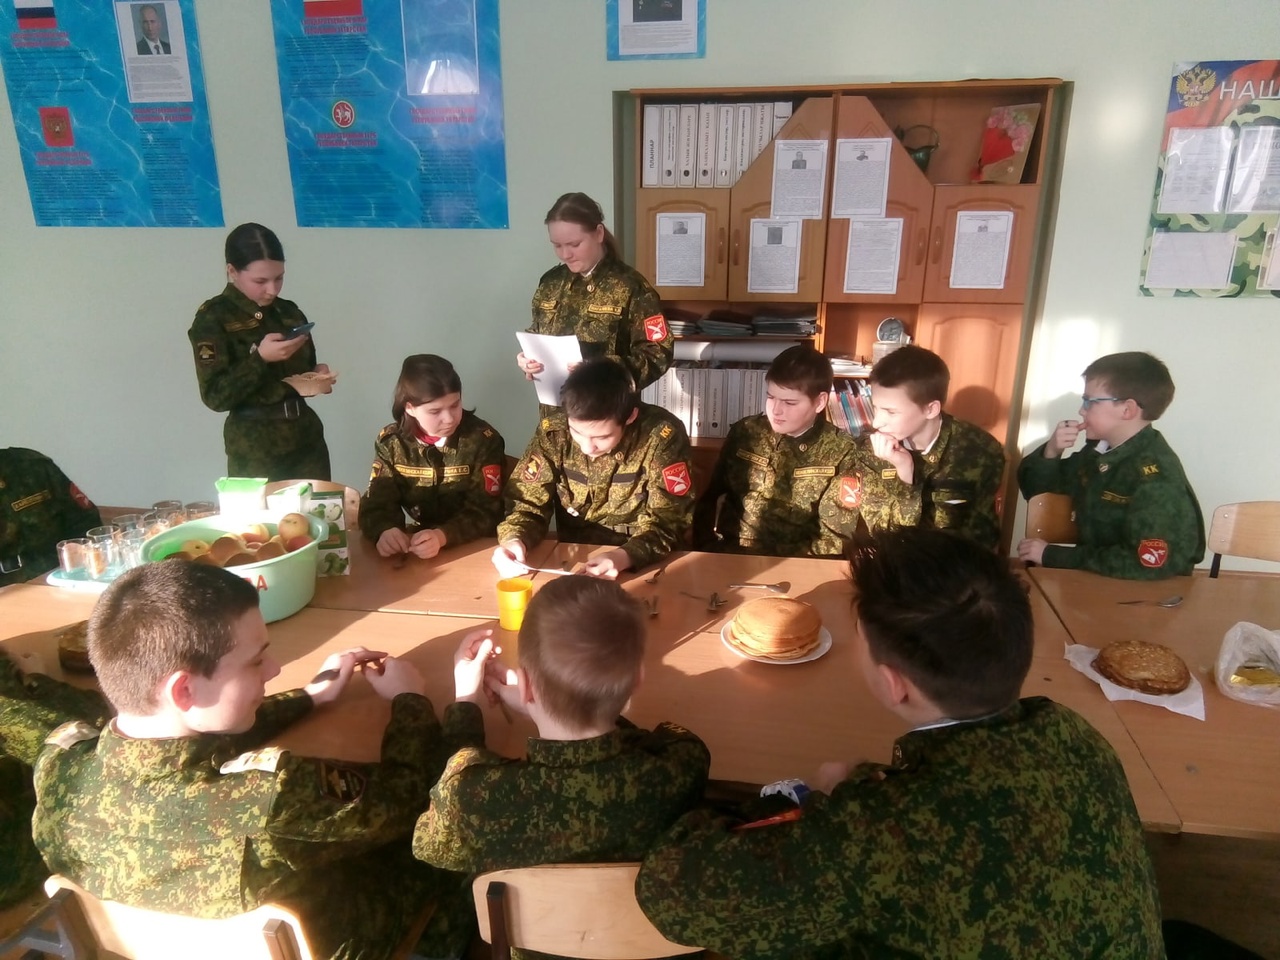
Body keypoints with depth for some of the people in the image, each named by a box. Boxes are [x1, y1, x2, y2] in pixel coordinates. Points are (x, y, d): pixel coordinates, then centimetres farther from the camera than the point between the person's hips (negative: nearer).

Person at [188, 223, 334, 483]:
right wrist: (260, 357, -21)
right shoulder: (213, 317, -7)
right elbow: (215, 396, -13)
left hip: (307, 438, 5)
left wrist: (317, 378, -2)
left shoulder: (289, 312, 8)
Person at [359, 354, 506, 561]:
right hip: (416, 546, 3)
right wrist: (385, 530, -27)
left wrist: (442, 536, -31)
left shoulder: (483, 440, -9)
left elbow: (485, 511, -13)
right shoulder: (391, 442, -1)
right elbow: (375, 504, -3)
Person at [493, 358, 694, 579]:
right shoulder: (553, 431, -9)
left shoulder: (662, 435, -18)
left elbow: (668, 519, -15)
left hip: (644, 567, -2)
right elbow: (528, 501, -1)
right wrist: (513, 539, -21)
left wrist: (625, 557, -31)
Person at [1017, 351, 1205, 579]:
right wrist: (1050, 452, -9)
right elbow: (1032, 487, 11)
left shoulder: (1156, 476, -20)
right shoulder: (1100, 449, 2)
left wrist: (1052, 556, -24)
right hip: (1094, 579, 6)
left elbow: (1148, 564, -29)